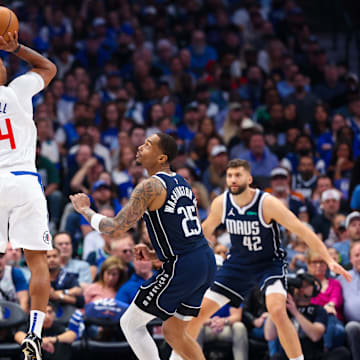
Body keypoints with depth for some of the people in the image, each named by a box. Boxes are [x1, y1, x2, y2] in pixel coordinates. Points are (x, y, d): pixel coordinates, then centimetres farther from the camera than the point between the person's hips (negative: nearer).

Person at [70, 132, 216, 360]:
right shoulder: (182, 183, 17)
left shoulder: (151, 186, -11)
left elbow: (116, 227, -14)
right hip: (207, 263, 9)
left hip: (182, 268, -9)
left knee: (131, 324, 4)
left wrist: (85, 210, 0)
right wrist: (154, 254, 20)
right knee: (174, 332, 22)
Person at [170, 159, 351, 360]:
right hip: (238, 263, 5)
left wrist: (329, 260, -29)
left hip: (270, 262, -4)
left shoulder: (267, 203, -24)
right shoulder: (221, 203, -11)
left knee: (277, 310, -30)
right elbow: (206, 229, 10)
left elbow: (301, 230, -23)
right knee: (201, 310, 1)